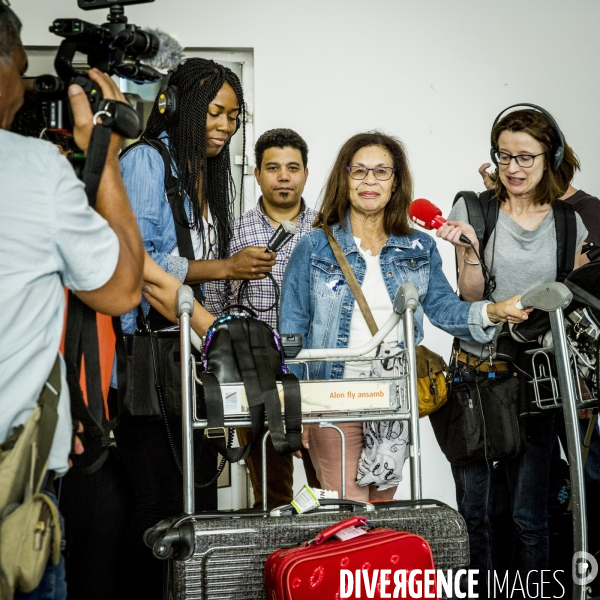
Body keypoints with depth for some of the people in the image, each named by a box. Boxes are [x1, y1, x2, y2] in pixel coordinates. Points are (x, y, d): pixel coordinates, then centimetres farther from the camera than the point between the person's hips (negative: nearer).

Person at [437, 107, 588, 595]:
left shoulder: (569, 221, 6)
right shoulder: (473, 209, 1)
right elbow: (471, 299, -2)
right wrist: (470, 246, -18)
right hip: (477, 369, 0)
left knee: (528, 514, 2)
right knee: (473, 508, 5)